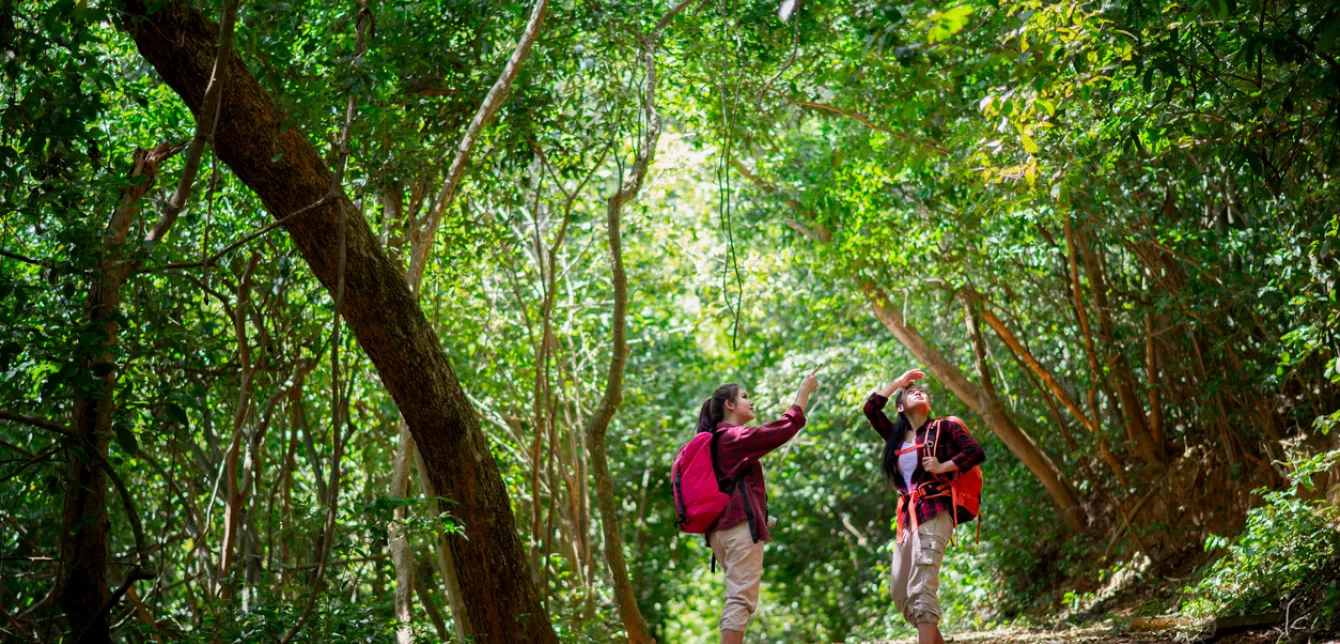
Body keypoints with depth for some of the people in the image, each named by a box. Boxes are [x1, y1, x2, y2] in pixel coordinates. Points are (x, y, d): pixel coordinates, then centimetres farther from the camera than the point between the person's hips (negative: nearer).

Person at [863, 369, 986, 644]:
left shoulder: (944, 428, 5)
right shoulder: (897, 436, 19)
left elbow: (977, 453, -3)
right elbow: (871, 408, 17)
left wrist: (942, 467, -10)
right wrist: (898, 382, 19)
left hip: (935, 513, -7)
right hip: (908, 517, 7)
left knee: (921, 588, -20)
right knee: (900, 591, 3)